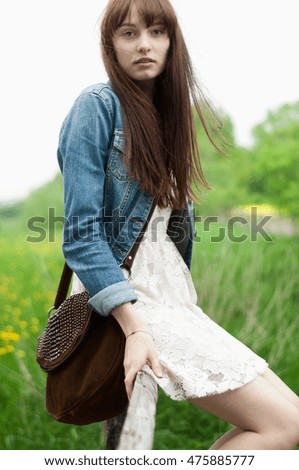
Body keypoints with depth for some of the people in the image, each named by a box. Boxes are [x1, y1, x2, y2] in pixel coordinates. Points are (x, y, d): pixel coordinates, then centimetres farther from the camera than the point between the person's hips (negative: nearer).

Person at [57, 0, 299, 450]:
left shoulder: (164, 113, 14)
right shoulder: (98, 105, -9)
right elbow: (82, 233, -16)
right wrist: (135, 328, -24)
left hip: (171, 295, 8)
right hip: (127, 299, -8)